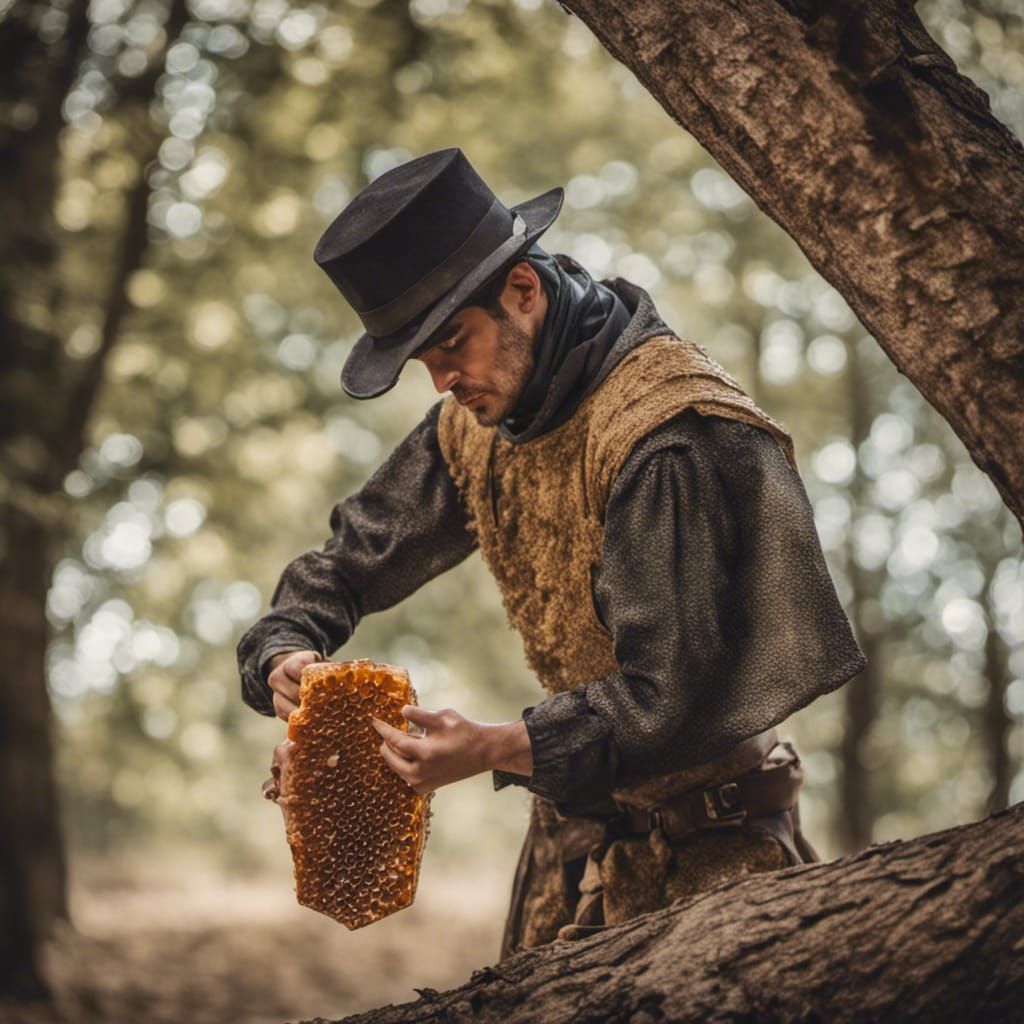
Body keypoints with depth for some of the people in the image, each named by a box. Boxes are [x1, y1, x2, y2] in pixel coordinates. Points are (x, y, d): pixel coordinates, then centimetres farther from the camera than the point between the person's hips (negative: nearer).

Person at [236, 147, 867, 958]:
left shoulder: (670, 430, -24)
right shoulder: (474, 421, 2)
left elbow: (670, 688, -27)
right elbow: (354, 559, 10)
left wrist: (496, 750, -37)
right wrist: (286, 655, -10)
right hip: (575, 826, 7)